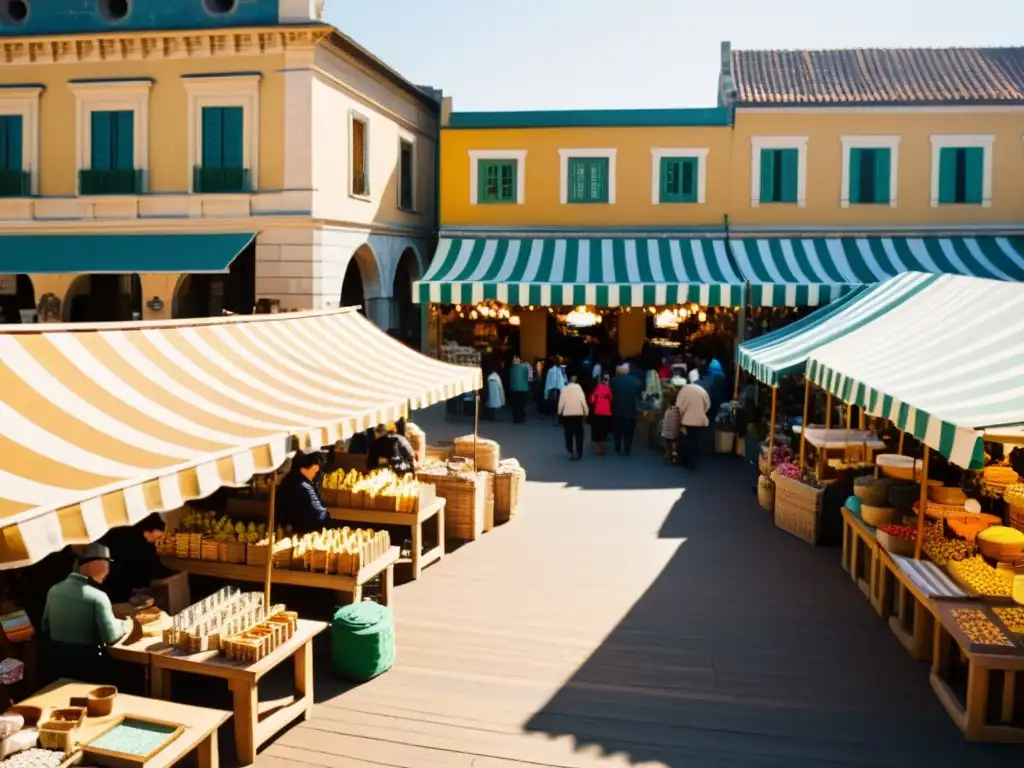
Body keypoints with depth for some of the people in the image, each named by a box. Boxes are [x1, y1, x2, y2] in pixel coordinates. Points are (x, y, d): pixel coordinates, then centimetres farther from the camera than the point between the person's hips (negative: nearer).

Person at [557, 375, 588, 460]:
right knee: (579, 434, 8)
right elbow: (583, 401, -7)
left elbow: (561, 402, -4)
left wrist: (559, 412, 10)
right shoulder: (579, 388, -5)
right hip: (578, 414, 0)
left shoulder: (564, 389, -4)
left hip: (567, 414, 0)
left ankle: (570, 452, 3)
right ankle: (578, 453, 8)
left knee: (569, 434, 9)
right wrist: (586, 412, 3)